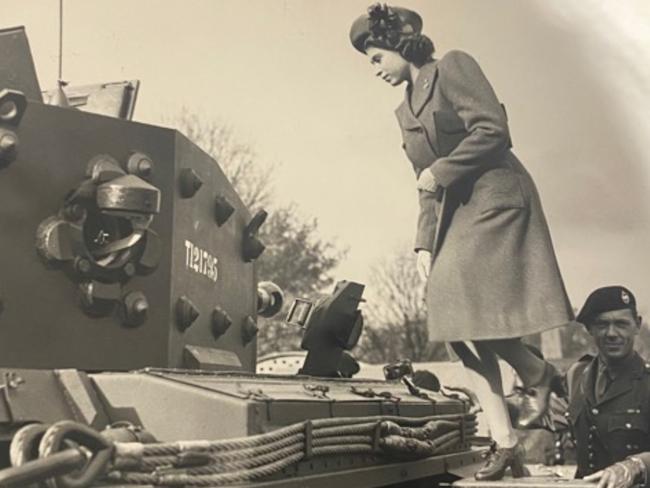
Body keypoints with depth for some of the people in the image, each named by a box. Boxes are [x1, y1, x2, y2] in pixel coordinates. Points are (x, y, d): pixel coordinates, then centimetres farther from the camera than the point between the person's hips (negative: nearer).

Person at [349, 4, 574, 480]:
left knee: (473, 317, -17)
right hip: (455, 218, 8)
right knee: (461, 331, -1)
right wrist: (424, 243, 11)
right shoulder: (407, 110, 21)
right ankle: (506, 444, 3)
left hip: (494, 202, -8)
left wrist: (440, 172, -9)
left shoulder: (453, 66, -1)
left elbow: (492, 130, -14)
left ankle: (537, 372, 12)